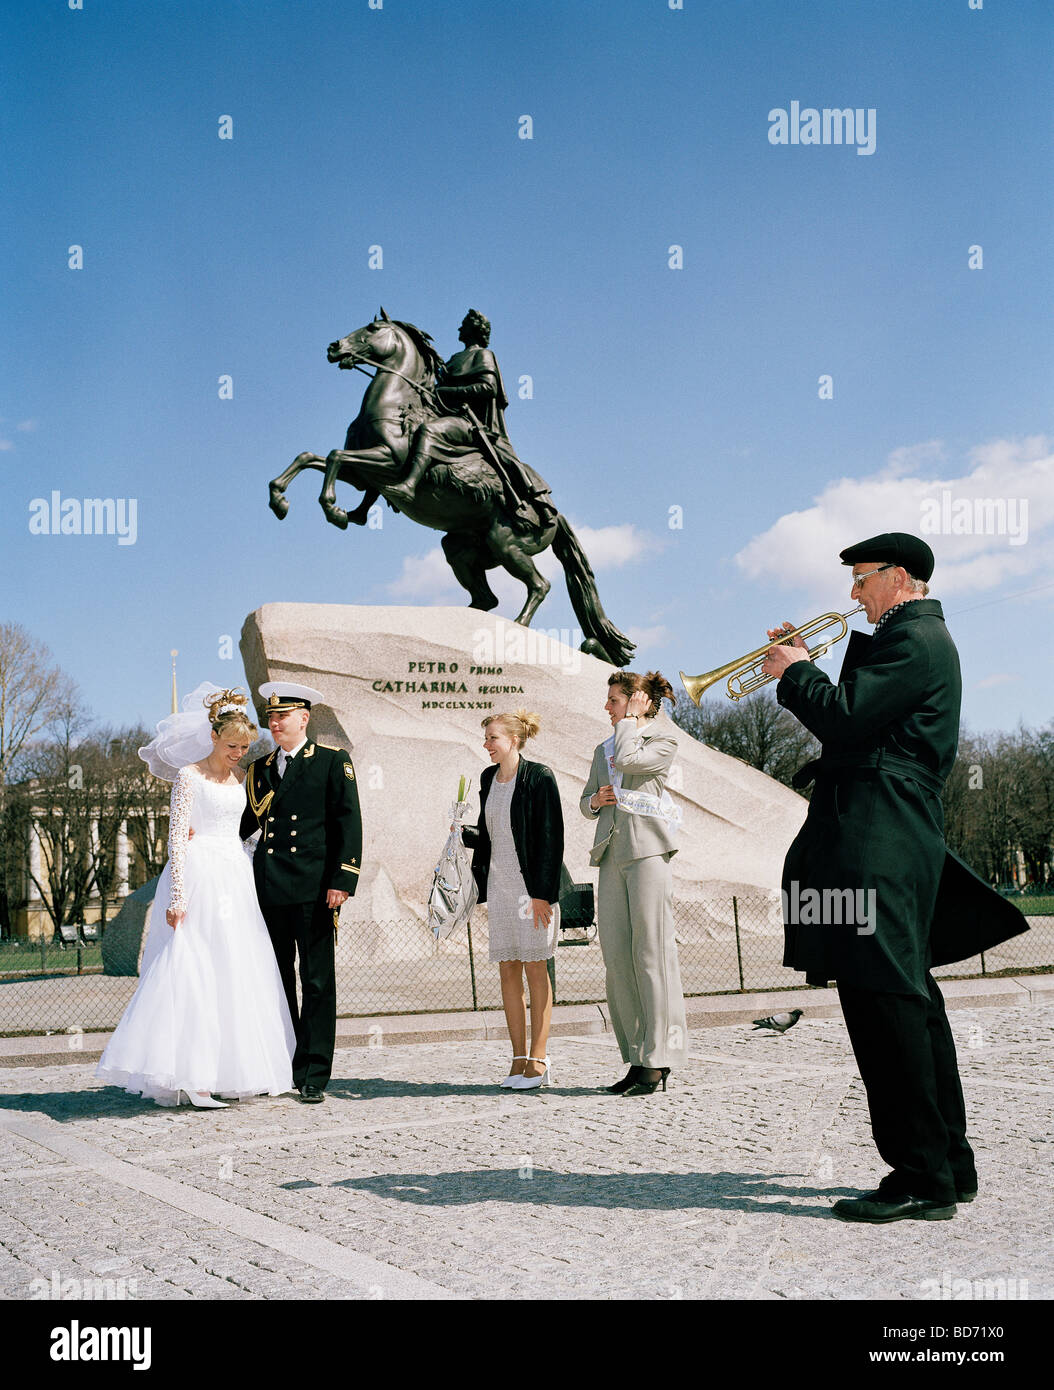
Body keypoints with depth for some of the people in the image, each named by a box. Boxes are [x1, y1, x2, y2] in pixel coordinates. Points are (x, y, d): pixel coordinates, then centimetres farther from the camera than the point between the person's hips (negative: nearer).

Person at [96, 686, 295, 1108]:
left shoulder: (241, 778, 14)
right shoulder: (189, 776, -5)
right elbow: (177, 837, -10)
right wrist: (177, 896, -15)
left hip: (236, 878, 7)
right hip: (199, 879, -6)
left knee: (238, 972, 4)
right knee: (193, 971, -10)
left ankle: (230, 1069, 10)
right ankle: (189, 1076, -10)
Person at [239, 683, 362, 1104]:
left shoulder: (332, 761, 2)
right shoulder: (259, 769, 16)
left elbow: (348, 823, -4)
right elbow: (246, 824, 18)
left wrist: (342, 880, -12)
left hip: (314, 889, -5)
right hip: (268, 891, 5)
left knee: (317, 982, -1)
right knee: (275, 981, 10)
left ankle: (313, 1075, 4)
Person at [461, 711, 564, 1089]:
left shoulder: (538, 777, -8)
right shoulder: (489, 778, 13)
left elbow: (550, 837, -12)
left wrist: (542, 892, -16)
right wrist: (463, 832, -1)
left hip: (532, 885, -6)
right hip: (498, 883, 7)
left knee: (535, 969, -3)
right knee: (508, 970, 6)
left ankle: (538, 1060, 3)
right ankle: (519, 1059, 12)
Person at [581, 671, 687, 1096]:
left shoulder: (663, 743, 4)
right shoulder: (602, 749, 23)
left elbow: (628, 760, -15)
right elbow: (586, 801, 27)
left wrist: (631, 719, 0)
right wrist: (595, 800, 5)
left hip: (647, 852, -7)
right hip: (612, 856, 7)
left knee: (651, 953, -8)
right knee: (616, 957, 2)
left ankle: (657, 1060, -4)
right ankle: (637, 1057, 8)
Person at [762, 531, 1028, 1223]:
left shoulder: (912, 638, -10)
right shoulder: (923, 637, 24)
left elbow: (844, 720, -19)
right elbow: (859, 716, 23)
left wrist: (795, 673, -3)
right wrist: (807, 670, 16)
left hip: (878, 842, -11)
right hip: (899, 836, 11)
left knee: (883, 1000, -10)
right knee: (909, 998, 15)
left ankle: (920, 1179, -6)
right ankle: (948, 1162, 24)